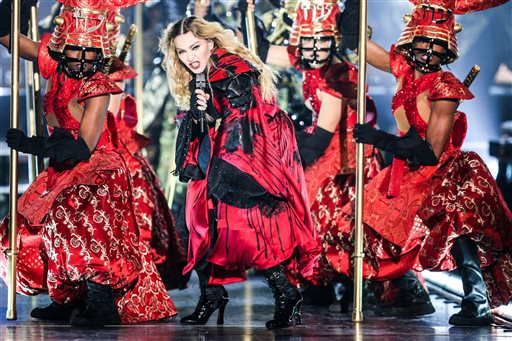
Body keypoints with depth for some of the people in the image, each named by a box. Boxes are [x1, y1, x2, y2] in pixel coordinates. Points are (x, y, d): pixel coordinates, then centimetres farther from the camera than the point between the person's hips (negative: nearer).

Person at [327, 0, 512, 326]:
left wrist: (378, 138, -18)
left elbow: (432, 152, -20)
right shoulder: (405, 69, 1)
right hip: (408, 177, 8)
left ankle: (478, 305, -35)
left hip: (443, 175, -8)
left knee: (453, 215, -33)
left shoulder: (444, 87, -16)